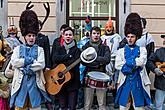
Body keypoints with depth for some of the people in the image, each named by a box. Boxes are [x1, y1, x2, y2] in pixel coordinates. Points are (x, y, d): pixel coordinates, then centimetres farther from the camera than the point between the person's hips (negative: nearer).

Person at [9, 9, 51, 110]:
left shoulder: (39, 49, 6)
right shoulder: (18, 49, 7)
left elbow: (41, 64, -9)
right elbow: (14, 62, -9)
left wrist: (25, 66, -13)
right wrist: (30, 60, -12)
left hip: (35, 82, 0)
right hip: (21, 82, 0)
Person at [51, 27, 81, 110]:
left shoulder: (77, 50, 3)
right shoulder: (59, 48, 10)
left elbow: (75, 63, -13)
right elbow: (54, 59, -9)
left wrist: (61, 62, -13)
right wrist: (69, 56, -12)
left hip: (73, 81, -2)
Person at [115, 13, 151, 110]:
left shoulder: (142, 50, 4)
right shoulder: (121, 51, 7)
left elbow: (141, 62, -15)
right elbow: (117, 65, -9)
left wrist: (126, 62, -8)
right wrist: (134, 64, -14)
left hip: (138, 83, -1)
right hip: (125, 82, 1)